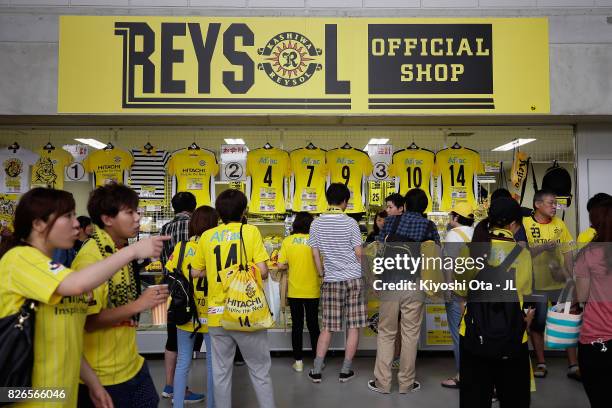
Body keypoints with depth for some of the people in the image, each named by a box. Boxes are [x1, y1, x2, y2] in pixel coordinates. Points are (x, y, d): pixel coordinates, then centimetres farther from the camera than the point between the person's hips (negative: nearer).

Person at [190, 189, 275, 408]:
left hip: (217, 314, 3)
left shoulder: (207, 236, 3)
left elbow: (196, 272, 9)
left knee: (221, 372, 15)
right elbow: (262, 272, -12)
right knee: (260, 371, 11)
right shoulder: (251, 231, -6)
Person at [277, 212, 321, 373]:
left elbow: (281, 265, -7)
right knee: (313, 325, 12)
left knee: (297, 326, 11)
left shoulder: (287, 241, -6)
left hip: (294, 291, 1)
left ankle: (298, 361, 16)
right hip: (312, 291, 0)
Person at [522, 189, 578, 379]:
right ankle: (541, 363, 24)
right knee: (537, 323, 9)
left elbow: (568, 252, 5)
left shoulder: (559, 224, 3)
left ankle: (573, 365, 19)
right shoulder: (525, 224, -7)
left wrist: (569, 276, -4)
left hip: (560, 282, 3)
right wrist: (542, 247, -25)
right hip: (536, 284, -3)